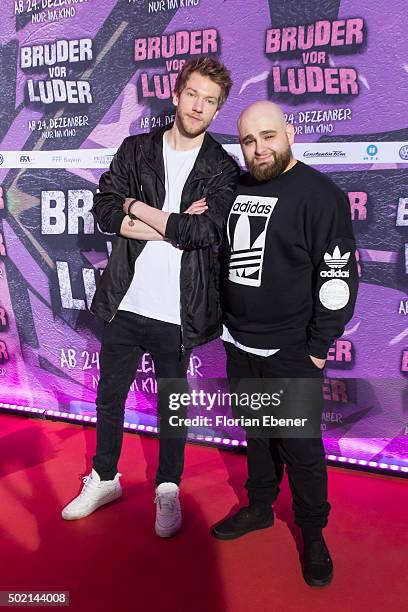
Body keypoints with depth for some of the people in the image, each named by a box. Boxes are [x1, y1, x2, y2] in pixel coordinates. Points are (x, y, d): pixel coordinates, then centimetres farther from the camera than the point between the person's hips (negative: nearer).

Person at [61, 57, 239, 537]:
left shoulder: (223, 170, -1)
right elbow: (104, 210, -5)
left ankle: (168, 488, 34)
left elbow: (204, 231, -17)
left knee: (172, 402, 13)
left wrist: (137, 207, -9)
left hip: (176, 311, -2)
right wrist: (173, 226, -15)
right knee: (109, 395, 16)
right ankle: (104, 478, 39)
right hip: (124, 301, 3)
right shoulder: (136, 149, 6)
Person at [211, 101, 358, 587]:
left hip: (291, 352, -5)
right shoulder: (236, 189, 8)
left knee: (300, 446, 7)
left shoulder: (319, 195, -12)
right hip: (239, 345, 6)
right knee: (256, 434, 20)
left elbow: (338, 279, -14)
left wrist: (319, 346, -13)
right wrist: (221, 321, 13)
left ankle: (313, 534, 28)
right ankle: (260, 508, 40)